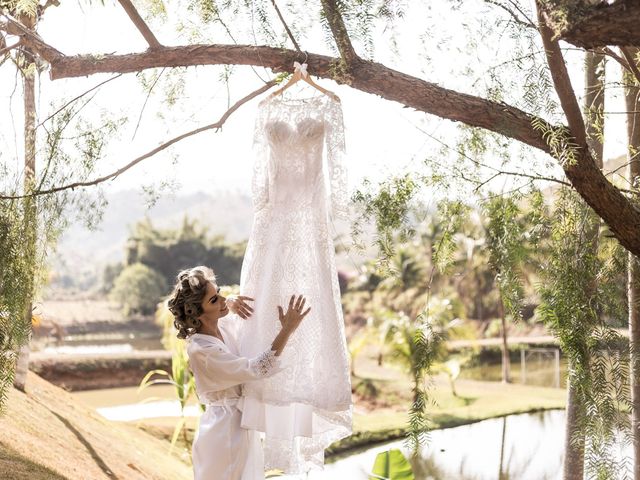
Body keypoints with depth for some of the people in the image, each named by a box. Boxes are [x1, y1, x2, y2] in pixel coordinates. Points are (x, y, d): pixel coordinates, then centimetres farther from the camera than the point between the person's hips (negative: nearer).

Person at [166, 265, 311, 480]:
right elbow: (256, 369, -28)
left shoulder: (224, 325, -2)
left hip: (243, 424, 8)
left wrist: (231, 303, -5)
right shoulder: (201, 349, -25)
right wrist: (287, 329, -32)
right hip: (224, 431, -8)